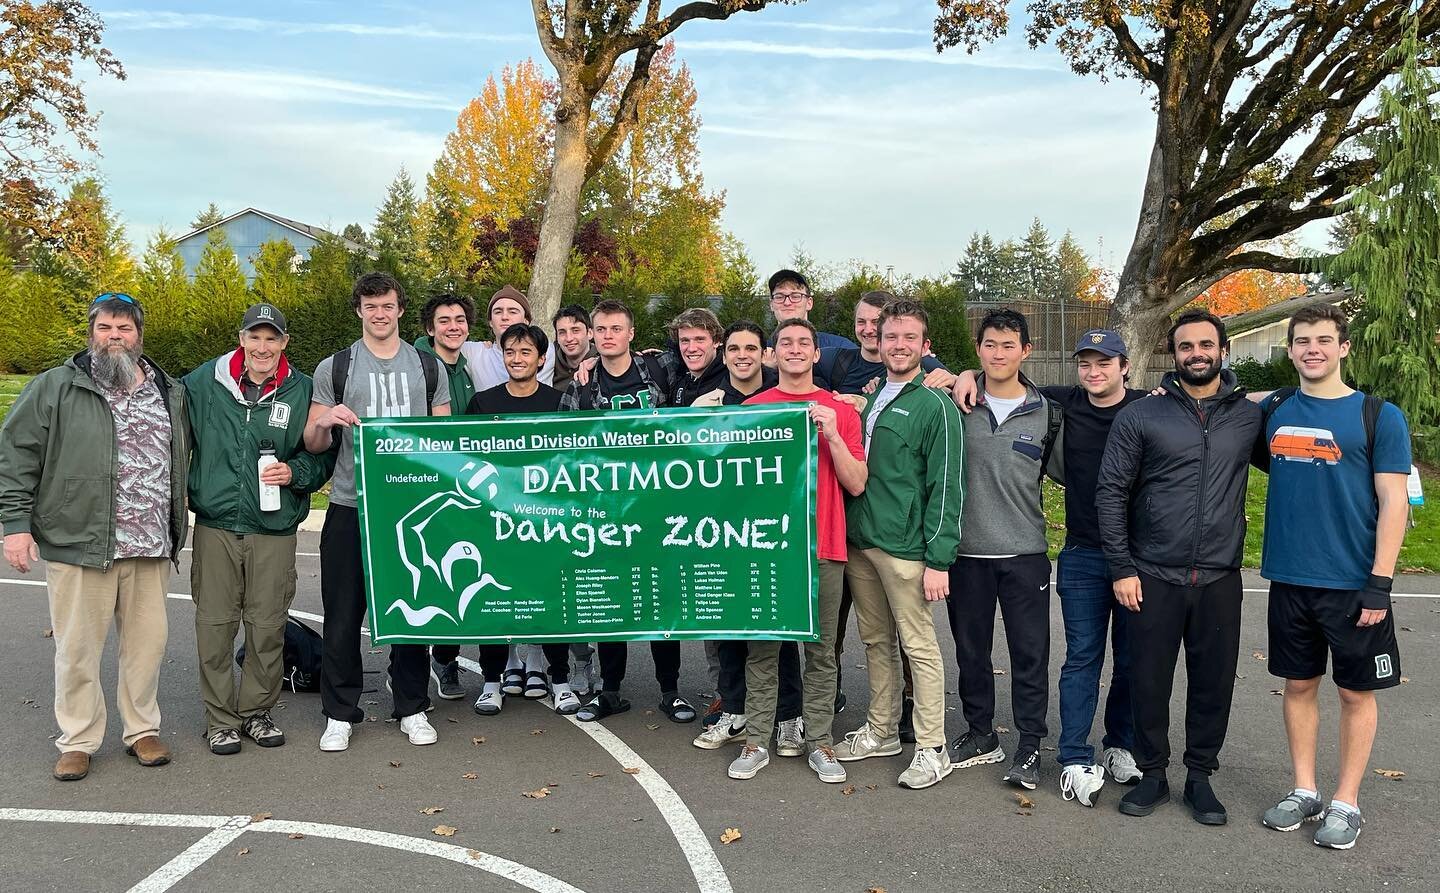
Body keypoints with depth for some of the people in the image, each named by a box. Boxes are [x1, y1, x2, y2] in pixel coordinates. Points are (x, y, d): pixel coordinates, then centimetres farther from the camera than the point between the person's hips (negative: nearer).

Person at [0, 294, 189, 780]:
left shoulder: (170, 394, 12)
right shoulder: (55, 388, 0)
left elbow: (181, 462, 21)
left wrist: (177, 528, 18)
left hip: (150, 548, 3)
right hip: (77, 545, -3)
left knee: (147, 643, 9)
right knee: (78, 649, 4)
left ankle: (142, 730, 25)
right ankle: (77, 741, 19)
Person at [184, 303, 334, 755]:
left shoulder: (302, 391, 1)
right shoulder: (203, 383, 1)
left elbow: (323, 455, 7)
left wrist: (295, 472, -12)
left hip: (274, 530, 0)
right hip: (215, 525, 0)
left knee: (268, 627, 7)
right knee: (215, 625, 5)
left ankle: (258, 710, 25)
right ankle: (220, 717, 19)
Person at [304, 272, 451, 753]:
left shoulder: (428, 367, 11)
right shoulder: (333, 369, 7)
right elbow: (313, 445, 7)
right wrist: (324, 421, -15)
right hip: (350, 508, -1)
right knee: (343, 614, 3)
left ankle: (412, 708, 20)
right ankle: (340, 713, 16)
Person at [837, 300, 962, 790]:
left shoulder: (935, 405, -7)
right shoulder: (866, 398, 12)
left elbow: (946, 486, -11)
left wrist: (939, 559, -15)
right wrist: (846, 534, 14)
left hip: (905, 548, -6)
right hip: (858, 543, 7)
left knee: (919, 646, 1)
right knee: (875, 641, 16)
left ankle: (932, 748, 12)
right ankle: (881, 730, 30)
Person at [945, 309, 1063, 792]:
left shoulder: (1045, 413, 2)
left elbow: (1063, 469, 14)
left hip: (1024, 553, 0)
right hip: (966, 552, 0)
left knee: (1030, 653, 5)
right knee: (971, 648, 13)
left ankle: (1029, 746, 19)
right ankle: (980, 734, 29)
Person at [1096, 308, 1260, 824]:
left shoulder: (1250, 416, 4)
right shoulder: (1140, 416, -1)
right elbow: (1111, 492, -1)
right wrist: (1121, 567, -5)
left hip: (1219, 580, 1)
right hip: (1152, 578, -1)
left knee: (1213, 683, 9)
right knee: (1149, 681, 7)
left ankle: (1200, 777, 27)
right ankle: (1153, 775, 24)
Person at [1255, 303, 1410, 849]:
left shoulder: (1378, 415, -5)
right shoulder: (1273, 410, 4)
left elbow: (1393, 503, -7)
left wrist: (1379, 584, -13)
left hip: (1352, 583, -3)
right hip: (1289, 579, 3)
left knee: (1356, 692, 7)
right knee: (1299, 684, 12)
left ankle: (1346, 803, 20)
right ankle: (1304, 792, 25)